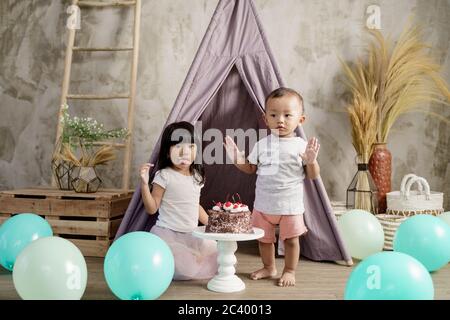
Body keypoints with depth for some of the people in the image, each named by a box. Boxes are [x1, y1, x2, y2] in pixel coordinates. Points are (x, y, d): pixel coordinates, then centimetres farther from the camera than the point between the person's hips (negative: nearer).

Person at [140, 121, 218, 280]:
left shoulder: (197, 176, 6)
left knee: (215, 261, 2)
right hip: (168, 234, -7)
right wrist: (144, 183, -26)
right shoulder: (164, 176, -14)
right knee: (185, 271, -20)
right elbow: (152, 208, -14)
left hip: (191, 235, 7)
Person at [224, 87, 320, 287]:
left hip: (290, 204, -3)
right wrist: (236, 159, -7)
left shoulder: (301, 145, -8)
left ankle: (289, 271, 30)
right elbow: (251, 169, 8)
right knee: (264, 238, 16)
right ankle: (269, 268, 38)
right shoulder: (262, 144, -1)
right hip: (263, 203, 3)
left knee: (291, 239, 9)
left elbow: (313, 176, -5)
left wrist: (311, 161, -24)